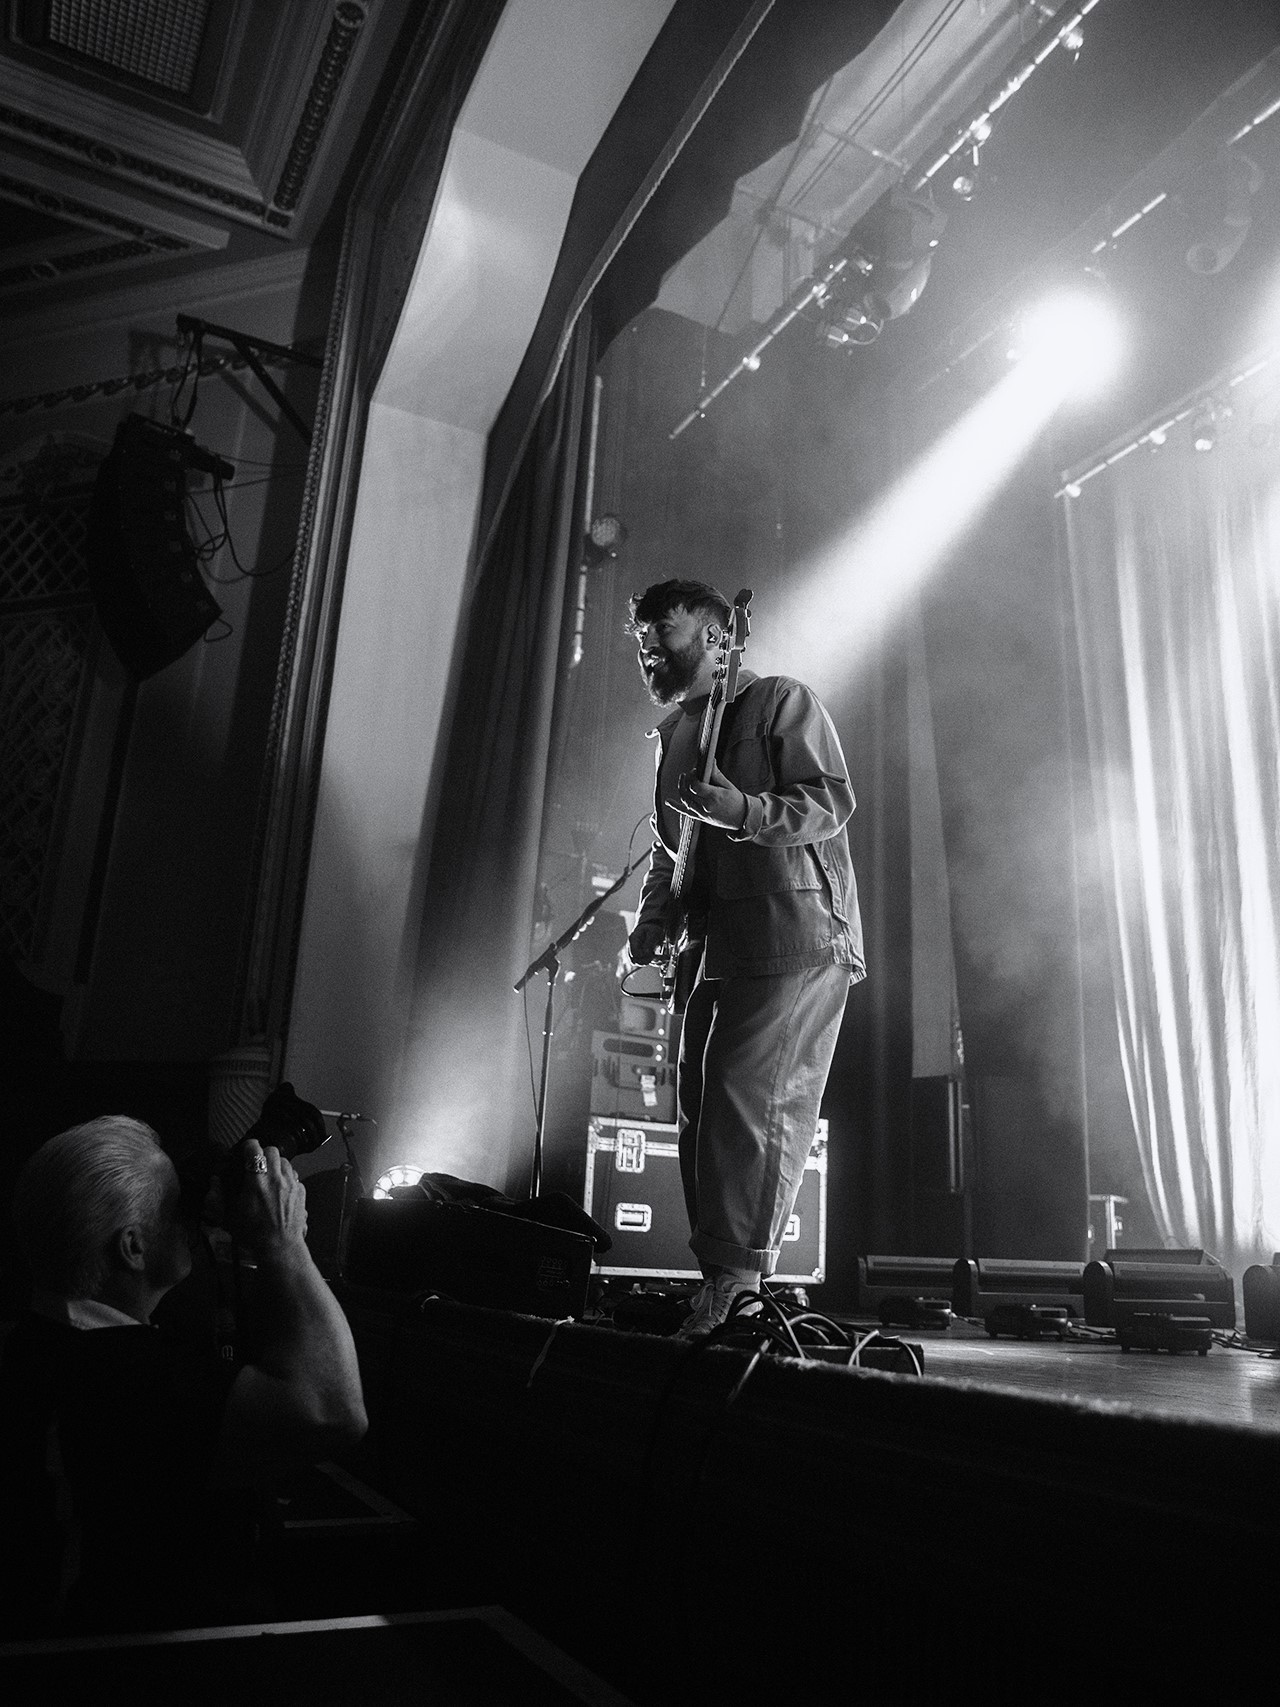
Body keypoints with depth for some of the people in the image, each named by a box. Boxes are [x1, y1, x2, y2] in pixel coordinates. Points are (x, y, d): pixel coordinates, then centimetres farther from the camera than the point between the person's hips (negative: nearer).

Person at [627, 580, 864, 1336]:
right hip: (717, 949, 8)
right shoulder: (674, 732, 21)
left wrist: (743, 810, -26)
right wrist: (651, 927, 9)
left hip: (795, 940, -8)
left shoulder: (781, 701, 0)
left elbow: (833, 803, -11)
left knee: (747, 1102, -14)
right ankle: (724, 1285, 16)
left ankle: (736, 1281, -6)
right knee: (701, 1105, 6)